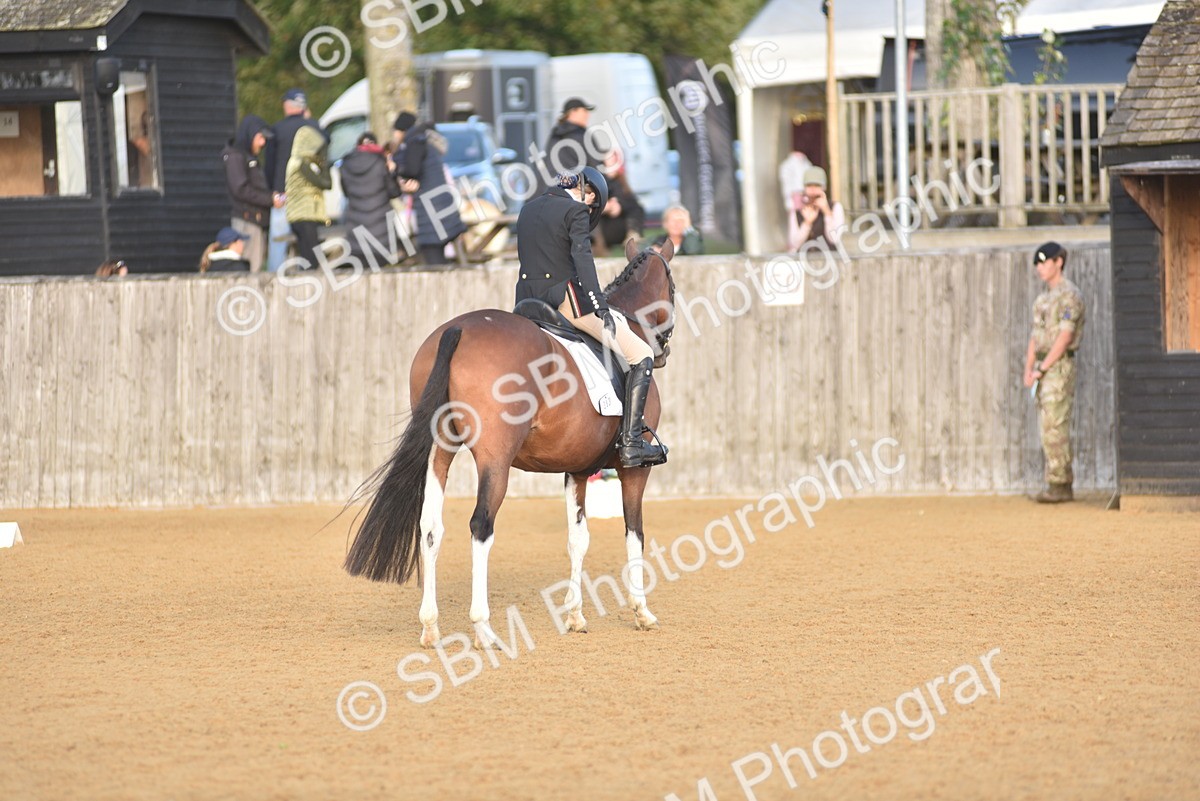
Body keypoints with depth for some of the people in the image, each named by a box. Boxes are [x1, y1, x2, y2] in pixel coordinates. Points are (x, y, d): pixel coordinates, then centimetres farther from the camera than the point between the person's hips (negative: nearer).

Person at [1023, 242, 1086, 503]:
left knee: (1055, 427, -12)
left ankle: (1059, 485, -11)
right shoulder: (1044, 298, 18)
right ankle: (1064, 486, 12)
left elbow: (1065, 337, -17)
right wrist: (1029, 369, 7)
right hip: (1044, 367, 9)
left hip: (1059, 366, -9)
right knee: (1050, 429, 9)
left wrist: (1042, 368, -16)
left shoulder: (1069, 295, -10)